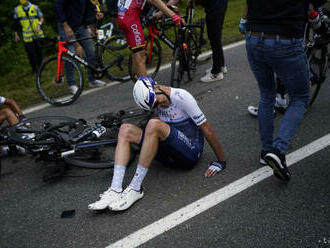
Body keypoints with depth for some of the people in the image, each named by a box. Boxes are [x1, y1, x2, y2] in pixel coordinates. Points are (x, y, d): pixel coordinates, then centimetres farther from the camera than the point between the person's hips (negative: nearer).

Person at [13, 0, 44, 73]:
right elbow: (16, 23, 12)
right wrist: (16, 34, 11)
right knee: (31, 53, -2)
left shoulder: (35, 7, 2)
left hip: (38, 35, 0)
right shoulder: (17, 9, 5)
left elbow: (41, 18, 2)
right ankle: (34, 69, 12)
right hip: (27, 36, 0)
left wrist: (39, 24, -19)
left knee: (39, 51, 5)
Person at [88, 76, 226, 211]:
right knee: (126, 129, -9)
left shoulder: (181, 97, -16)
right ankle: (115, 191, -25)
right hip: (170, 155, 7)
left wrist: (221, 162, -9)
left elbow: (207, 129, -12)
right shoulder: (152, 100, 4)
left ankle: (135, 189, -28)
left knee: (154, 125, -32)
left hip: (191, 152, -7)